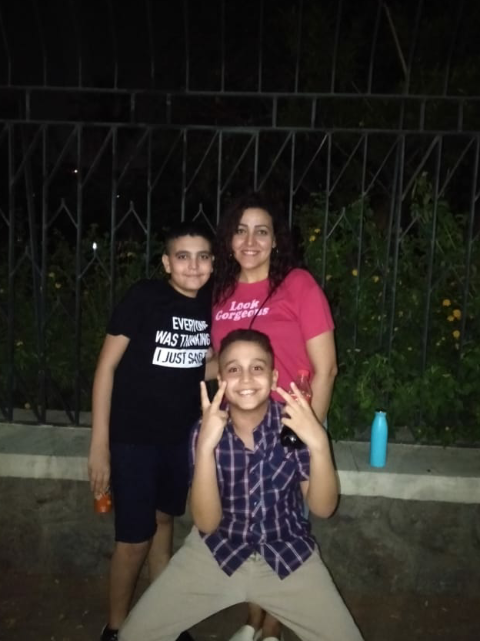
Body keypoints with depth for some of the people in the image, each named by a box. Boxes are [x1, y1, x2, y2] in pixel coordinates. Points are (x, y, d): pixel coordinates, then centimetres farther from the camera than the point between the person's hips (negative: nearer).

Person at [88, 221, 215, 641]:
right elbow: (107, 366, -13)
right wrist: (99, 444, -14)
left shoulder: (211, 307, -3)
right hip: (133, 436, -4)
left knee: (164, 521, 20)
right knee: (135, 538, 3)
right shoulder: (143, 297, -16)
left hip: (182, 437, 5)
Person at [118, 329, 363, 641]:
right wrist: (206, 446, -32)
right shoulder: (207, 429, -15)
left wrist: (319, 443, -32)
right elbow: (206, 522, -19)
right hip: (217, 550, 0)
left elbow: (323, 507, -15)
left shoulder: (293, 425, -16)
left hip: (289, 553, 0)